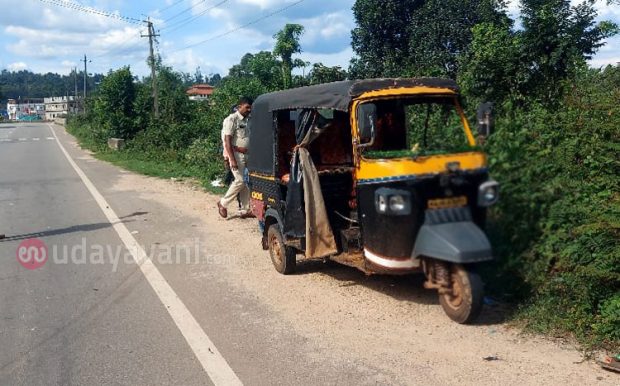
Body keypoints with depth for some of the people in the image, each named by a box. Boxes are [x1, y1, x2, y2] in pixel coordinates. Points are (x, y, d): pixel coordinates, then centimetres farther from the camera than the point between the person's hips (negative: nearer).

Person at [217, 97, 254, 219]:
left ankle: (245, 210, 13)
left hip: (246, 156, 7)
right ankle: (223, 203, 6)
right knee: (240, 180, -12)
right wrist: (232, 160, -20)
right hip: (236, 155, -7)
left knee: (246, 183, 7)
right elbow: (227, 141, -14)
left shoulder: (246, 120, 14)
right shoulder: (232, 119, -9)